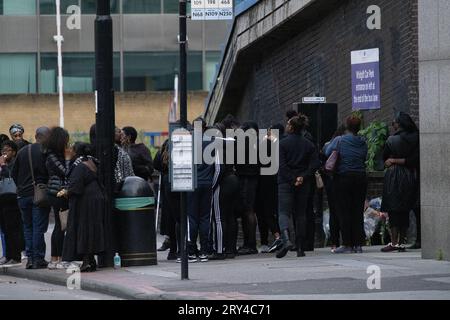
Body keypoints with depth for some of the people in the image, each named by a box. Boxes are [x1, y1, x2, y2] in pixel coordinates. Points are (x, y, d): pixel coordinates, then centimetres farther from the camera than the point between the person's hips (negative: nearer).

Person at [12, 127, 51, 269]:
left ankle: (30, 258, 9)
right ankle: (38, 259, -3)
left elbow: (14, 173, 12)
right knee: (39, 227, -1)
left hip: (23, 195, 5)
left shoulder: (22, 152, 8)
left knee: (27, 227, 13)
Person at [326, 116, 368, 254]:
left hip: (343, 178, -4)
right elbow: (364, 158, 7)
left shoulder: (339, 140, -8)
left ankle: (347, 244, -3)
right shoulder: (363, 143, 2)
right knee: (358, 212, 7)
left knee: (344, 212, 0)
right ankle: (358, 244, 6)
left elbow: (327, 153, -3)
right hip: (360, 178, 4)